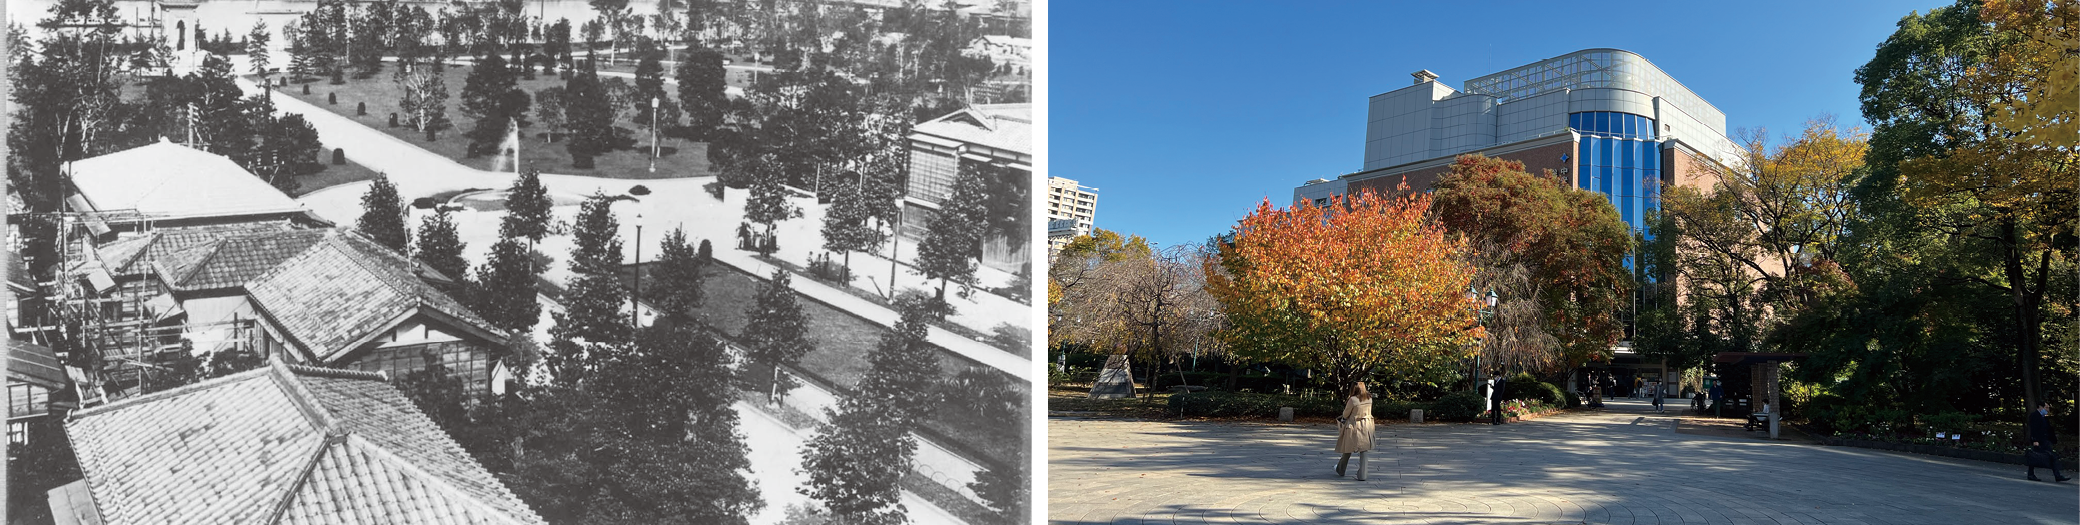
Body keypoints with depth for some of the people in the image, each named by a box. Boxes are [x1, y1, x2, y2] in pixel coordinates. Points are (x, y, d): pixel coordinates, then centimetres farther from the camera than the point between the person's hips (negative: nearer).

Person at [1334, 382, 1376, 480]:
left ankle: (1340, 471, 30)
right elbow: (1369, 412, 11)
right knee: (1363, 452, 8)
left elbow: (1346, 414, -7)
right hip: (1366, 426, 4)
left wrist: (1344, 418, 14)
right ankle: (1362, 475, 6)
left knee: (1348, 450, 12)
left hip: (1353, 426, -4)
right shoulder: (1369, 398, -2)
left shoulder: (1353, 400, -19)